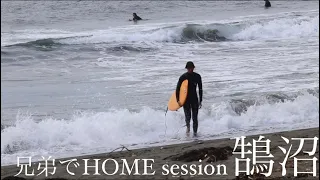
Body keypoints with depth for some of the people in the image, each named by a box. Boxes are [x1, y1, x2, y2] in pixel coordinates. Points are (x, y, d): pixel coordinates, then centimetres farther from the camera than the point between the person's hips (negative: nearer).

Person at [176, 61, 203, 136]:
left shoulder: (197, 76, -2)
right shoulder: (183, 77, -7)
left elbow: (200, 89, 5)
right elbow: (177, 89, -5)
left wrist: (200, 100, 3)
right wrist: (178, 100, -14)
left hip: (194, 99, 1)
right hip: (185, 99, -1)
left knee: (195, 117, 1)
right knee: (187, 116, -9)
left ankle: (195, 132, 11)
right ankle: (188, 126, 21)